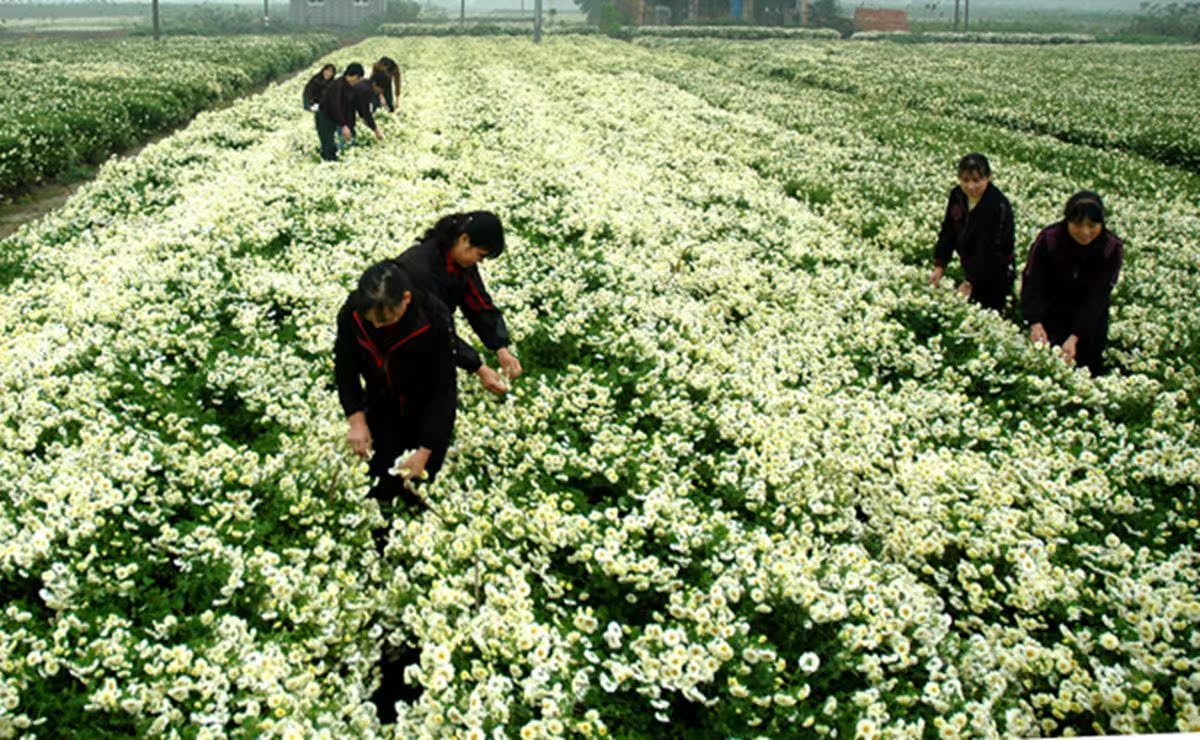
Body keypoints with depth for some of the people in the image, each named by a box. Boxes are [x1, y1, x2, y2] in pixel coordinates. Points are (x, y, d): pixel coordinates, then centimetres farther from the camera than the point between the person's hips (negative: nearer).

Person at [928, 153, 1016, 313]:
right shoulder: (957, 195, -3)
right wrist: (939, 266, -2)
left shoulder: (999, 206, -24)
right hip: (970, 270, 7)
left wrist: (970, 282, -23)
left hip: (994, 276, -7)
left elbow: (992, 251, -24)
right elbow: (948, 231, 6)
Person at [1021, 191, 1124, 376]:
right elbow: (1032, 283, -20)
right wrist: (1035, 323, -35)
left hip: (1091, 317, 1)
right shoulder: (1048, 239, -20)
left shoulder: (1112, 248, -20)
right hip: (1051, 312, 0)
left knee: (1090, 364, 3)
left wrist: (1075, 337, -33)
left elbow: (1098, 296, -23)